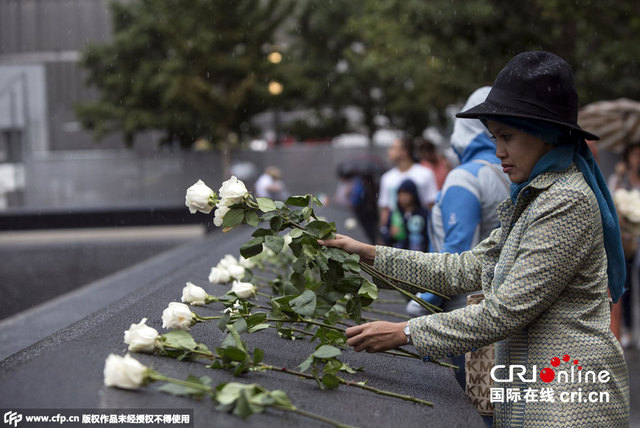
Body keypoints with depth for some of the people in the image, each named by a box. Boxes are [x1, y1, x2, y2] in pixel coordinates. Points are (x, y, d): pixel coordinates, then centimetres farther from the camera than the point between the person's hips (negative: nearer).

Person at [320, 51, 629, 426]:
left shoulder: (568, 202, -17)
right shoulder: (533, 198, 15)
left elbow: (506, 312, -20)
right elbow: (467, 270, 14)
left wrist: (406, 333, -14)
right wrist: (370, 254, 10)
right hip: (531, 394, 9)